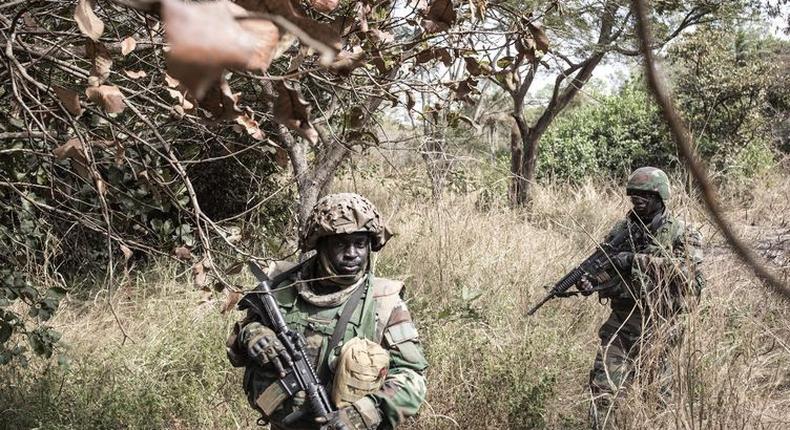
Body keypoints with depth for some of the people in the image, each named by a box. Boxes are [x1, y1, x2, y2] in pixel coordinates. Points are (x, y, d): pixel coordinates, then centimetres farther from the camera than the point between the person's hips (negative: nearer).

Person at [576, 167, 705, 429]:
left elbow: (685, 268, -21)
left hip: (659, 326, -2)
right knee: (603, 387, -8)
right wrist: (590, 282, -14)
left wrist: (637, 260, -26)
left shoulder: (681, 234, -4)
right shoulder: (620, 230, 8)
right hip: (621, 321, 3)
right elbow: (607, 271, 10)